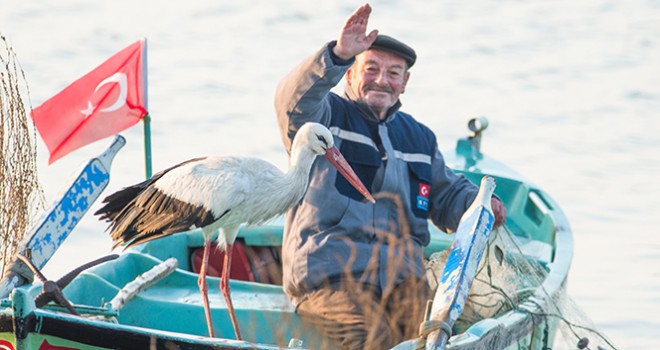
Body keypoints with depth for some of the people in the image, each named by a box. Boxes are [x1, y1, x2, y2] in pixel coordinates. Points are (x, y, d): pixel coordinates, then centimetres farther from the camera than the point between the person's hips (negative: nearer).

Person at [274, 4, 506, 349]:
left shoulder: (419, 138, 27)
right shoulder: (325, 115, 9)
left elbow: (448, 195, 35)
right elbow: (294, 100, -15)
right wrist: (338, 54, -32)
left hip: (400, 273, 5)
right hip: (329, 271, -5)